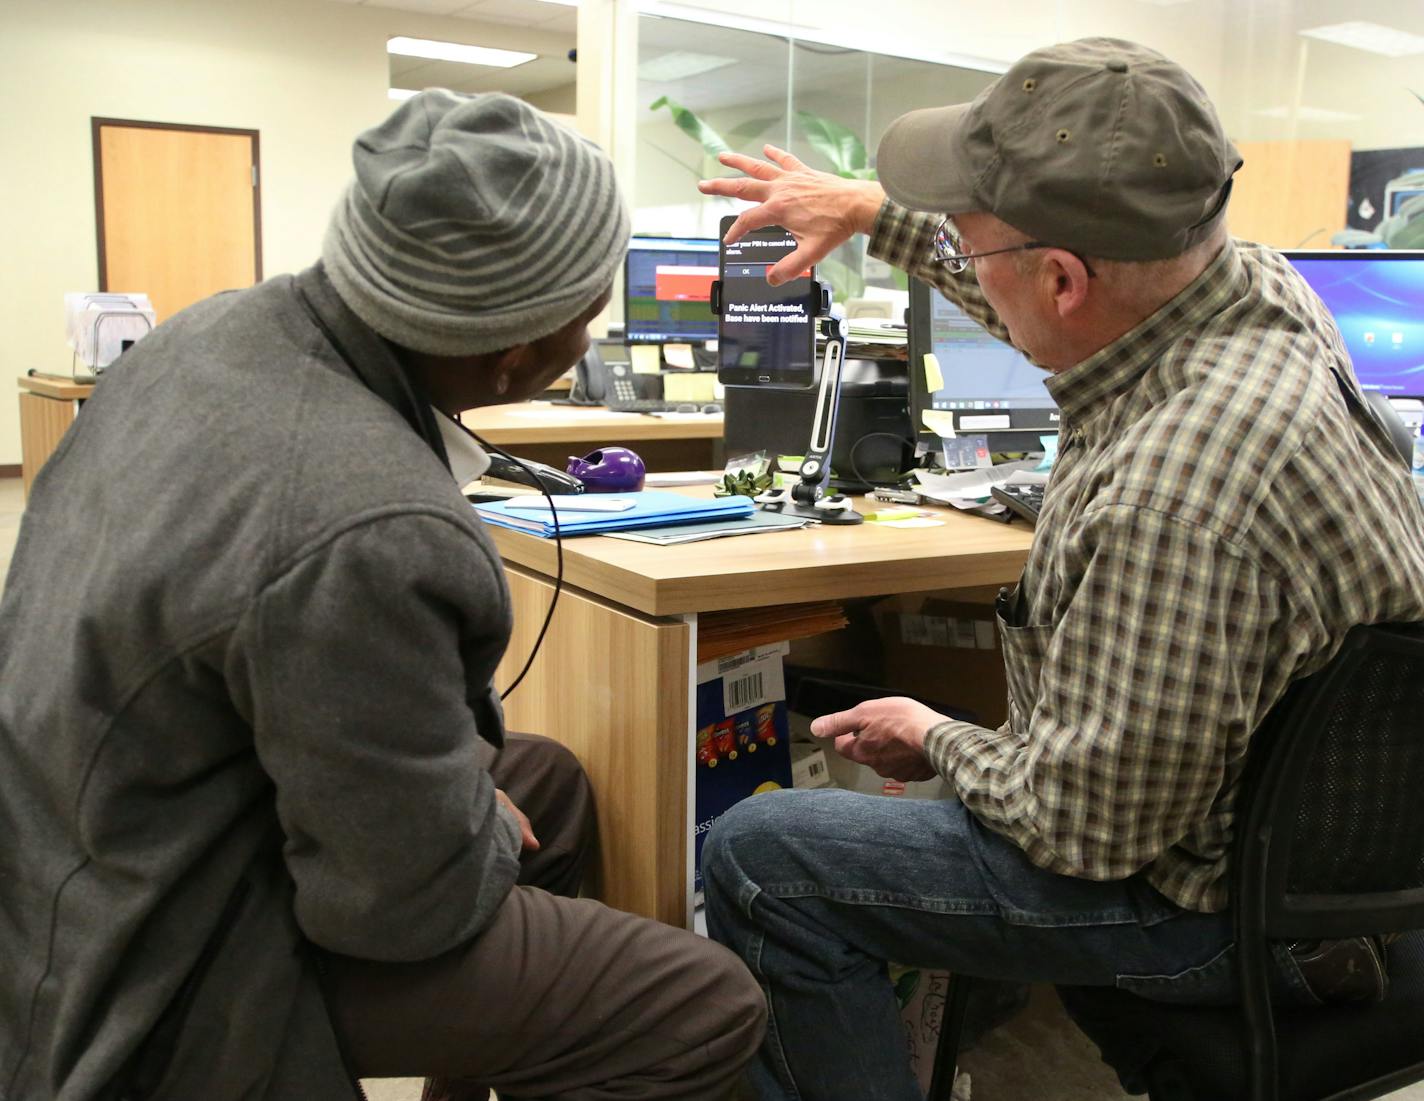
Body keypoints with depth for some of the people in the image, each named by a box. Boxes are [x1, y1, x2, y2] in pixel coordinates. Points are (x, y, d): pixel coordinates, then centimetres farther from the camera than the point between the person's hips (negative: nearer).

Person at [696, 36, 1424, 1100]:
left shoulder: (1175, 492, -38)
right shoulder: (1256, 281, -10)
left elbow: (1090, 824, -27)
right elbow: (1049, 286, 12)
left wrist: (937, 742, -9)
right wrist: (869, 206, 18)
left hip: (1212, 895, -9)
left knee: (756, 857, -9)